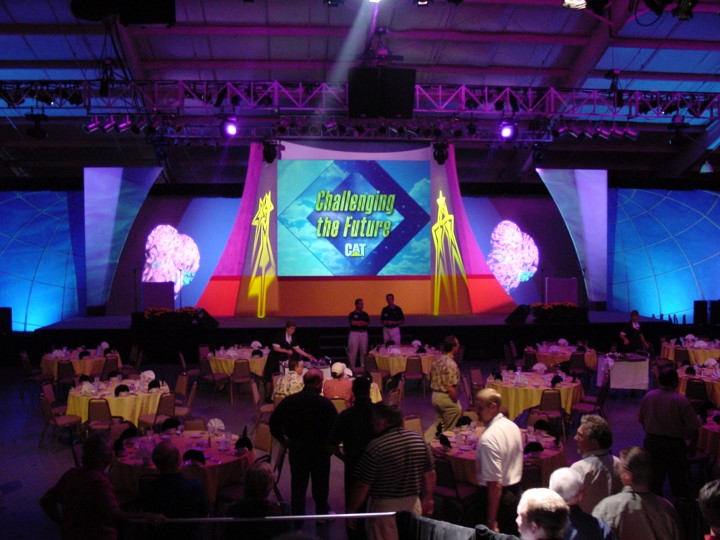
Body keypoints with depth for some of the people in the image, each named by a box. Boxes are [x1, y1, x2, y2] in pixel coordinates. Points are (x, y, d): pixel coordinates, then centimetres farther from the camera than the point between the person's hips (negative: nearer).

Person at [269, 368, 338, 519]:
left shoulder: (289, 401, -7)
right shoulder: (325, 403, -17)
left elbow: (274, 422, -4)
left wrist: (283, 440, 8)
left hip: (296, 448, 2)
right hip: (320, 450, -2)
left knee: (298, 484, 16)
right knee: (320, 483, 17)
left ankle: (297, 516, 22)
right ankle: (322, 512, 32)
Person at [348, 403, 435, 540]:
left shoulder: (376, 447, -21)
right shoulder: (418, 439, -3)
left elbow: (363, 485, -16)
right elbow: (429, 474, 6)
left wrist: (352, 510, -3)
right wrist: (428, 499, 21)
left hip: (385, 507, -5)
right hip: (413, 504, 5)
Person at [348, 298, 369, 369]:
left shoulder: (365, 314, 12)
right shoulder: (352, 314, -1)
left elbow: (368, 323, 2)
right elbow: (352, 322, -13)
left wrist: (357, 322, -11)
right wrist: (362, 322, -6)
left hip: (364, 333, 5)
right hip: (354, 333, -5)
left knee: (364, 350, 7)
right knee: (353, 351, -6)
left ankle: (363, 366, 16)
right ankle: (352, 366, -1)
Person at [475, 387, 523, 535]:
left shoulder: (489, 438, -27)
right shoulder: (513, 426, 0)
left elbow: (494, 483, -27)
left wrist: (491, 520, -22)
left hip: (496, 495, -8)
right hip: (515, 491, 8)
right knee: (511, 533, 21)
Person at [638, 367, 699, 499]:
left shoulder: (647, 397, -7)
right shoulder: (681, 401, -19)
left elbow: (642, 421, 5)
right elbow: (693, 427, -14)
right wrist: (692, 443, 4)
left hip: (651, 443, 4)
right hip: (674, 444, -4)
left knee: (654, 478, 17)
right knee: (678, 479, 11)